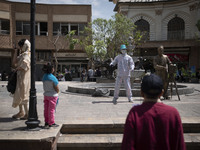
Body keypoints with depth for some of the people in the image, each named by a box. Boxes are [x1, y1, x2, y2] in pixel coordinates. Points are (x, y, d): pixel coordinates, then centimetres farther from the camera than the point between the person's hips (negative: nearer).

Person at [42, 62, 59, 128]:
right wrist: (57, 93, 4)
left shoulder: (44, 77, 0)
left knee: (46, 109, 12)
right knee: (51, 109, 3)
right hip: (53, 95, -6)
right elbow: (57, 89, -15)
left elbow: (44, 87, 5)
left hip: (46, 95, 6)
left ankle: (46, 123, 20)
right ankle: (51, 123, 13)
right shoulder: (53, 78, -20)